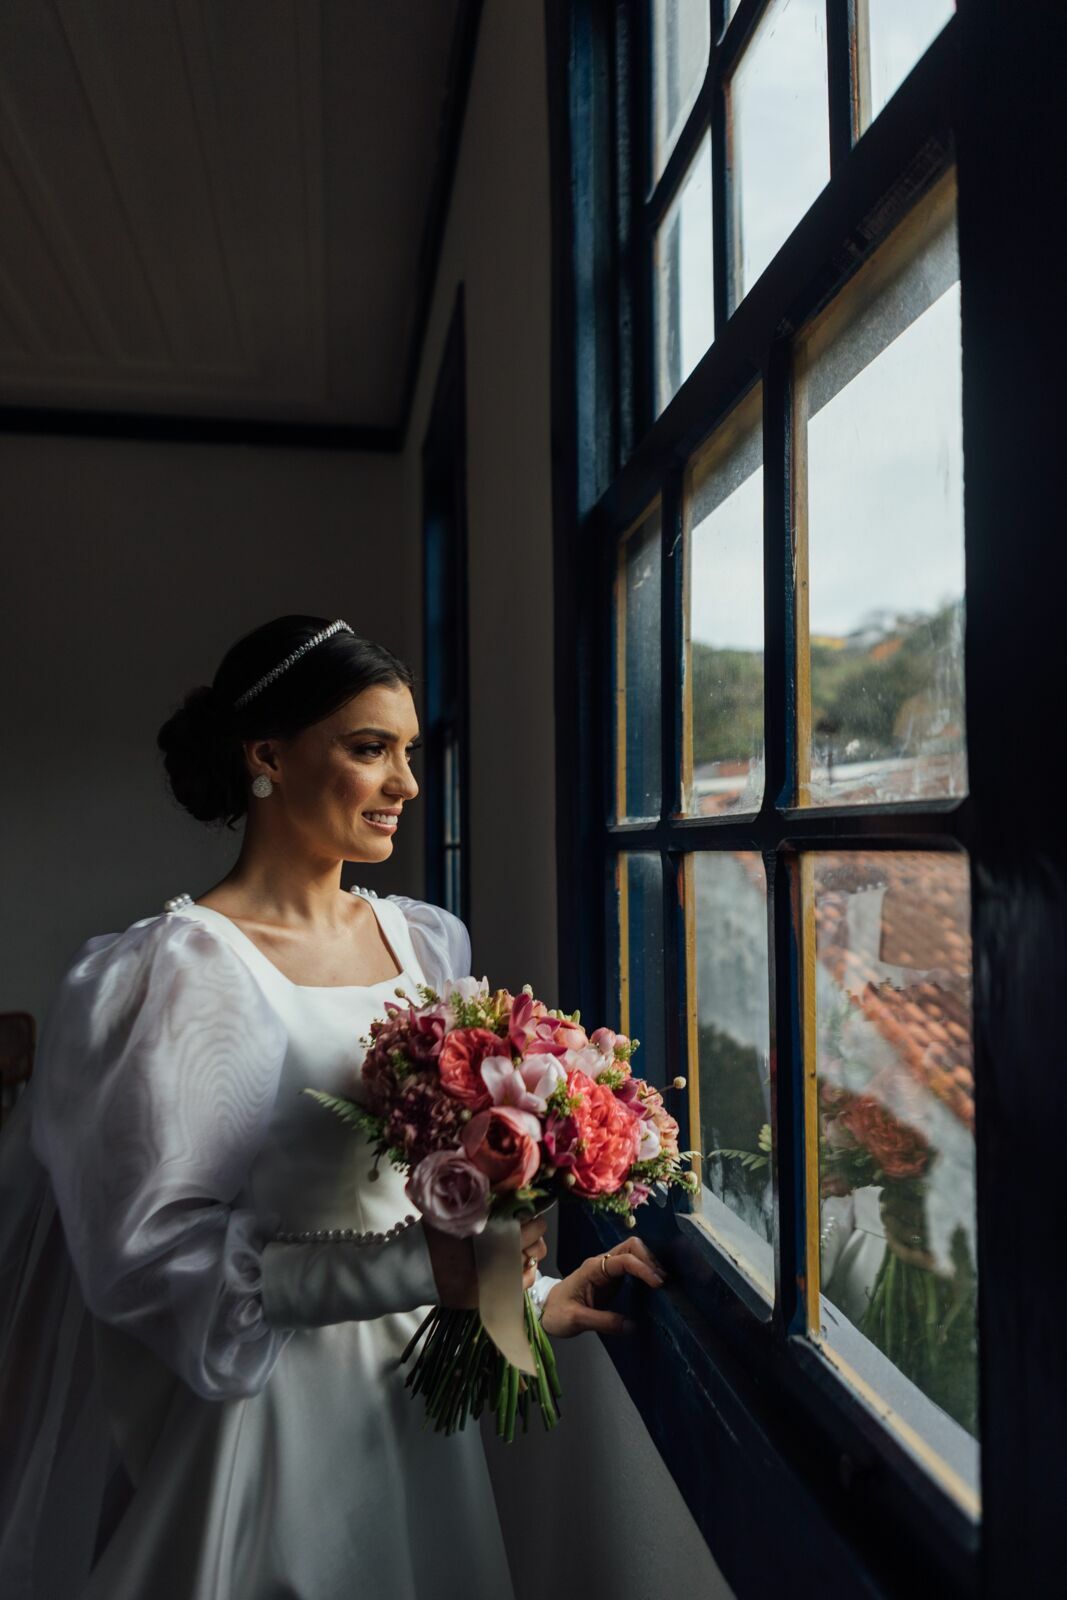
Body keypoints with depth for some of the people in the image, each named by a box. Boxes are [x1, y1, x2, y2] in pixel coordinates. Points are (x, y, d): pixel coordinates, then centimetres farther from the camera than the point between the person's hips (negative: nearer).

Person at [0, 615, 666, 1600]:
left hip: (413, 1390, 6)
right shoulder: (173, 971, -18)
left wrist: (533, 1295, 4)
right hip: (257, 1416, -6)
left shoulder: (428, 940, 2)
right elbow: (146, 1251, -20)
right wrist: (412, 1266, -25)